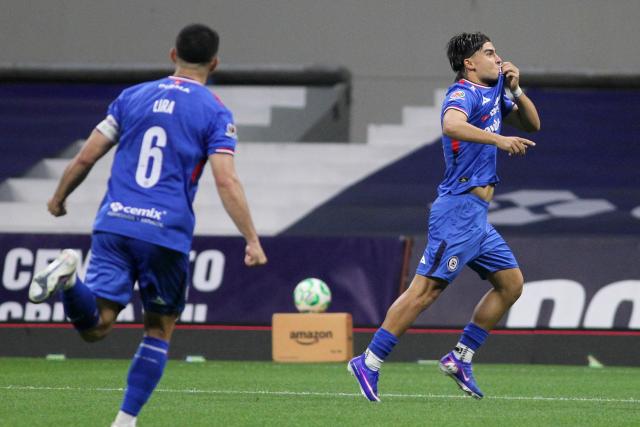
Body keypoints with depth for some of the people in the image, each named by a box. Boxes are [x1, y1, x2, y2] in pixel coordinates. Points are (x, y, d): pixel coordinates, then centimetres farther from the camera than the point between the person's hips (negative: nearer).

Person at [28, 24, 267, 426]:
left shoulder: (133, 97, 13)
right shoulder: (216, 113, 2)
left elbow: (85, 158, 12)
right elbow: (226, 181, -9)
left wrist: (59, 198, 27)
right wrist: (252, 241, -7)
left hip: (114, 226, 2)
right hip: (168, 234, -2)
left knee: (95, 325, -5)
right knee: (160, 330, 15)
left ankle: (68, 277, -35)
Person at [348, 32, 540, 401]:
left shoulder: (492, 94, 18)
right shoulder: (464, 93, -10)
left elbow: (532, 125, 24)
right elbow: (452, 125, -32)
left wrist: (516, 91, 7)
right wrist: (499, 140, -33)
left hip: (477, 217, 10)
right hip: (459, 209, -10)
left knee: (511, 283, 11)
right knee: (427, 288, -14)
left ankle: (460, 358, 14)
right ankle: (369, 364, -14)